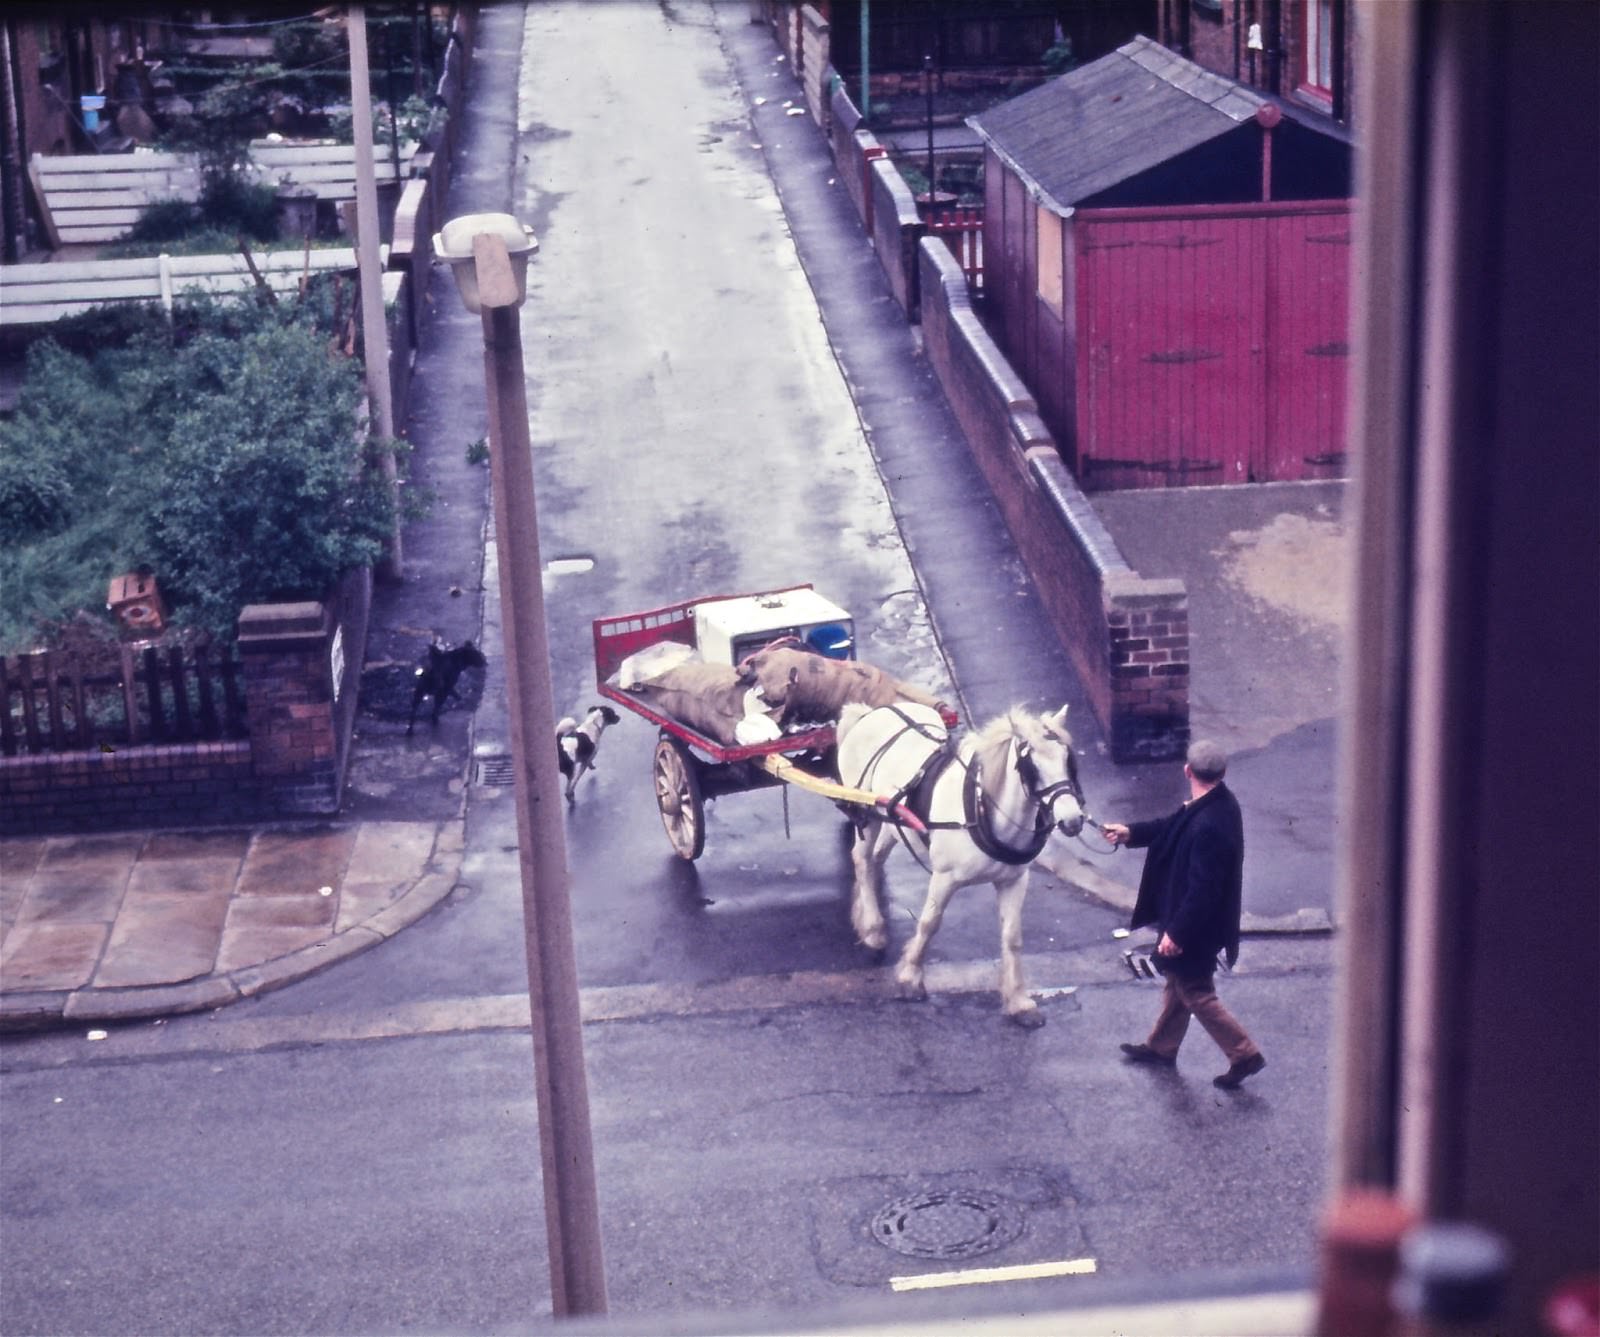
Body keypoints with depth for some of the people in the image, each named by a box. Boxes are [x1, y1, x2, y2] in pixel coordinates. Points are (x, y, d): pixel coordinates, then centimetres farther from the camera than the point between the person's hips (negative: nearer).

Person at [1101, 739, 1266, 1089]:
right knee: (1177, 980, 24)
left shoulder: (1209, 826, -34)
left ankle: (1245, 1055, 17)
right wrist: (1131, 833, 14)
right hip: (1194, 917, 10)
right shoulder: (1218, 802, -4)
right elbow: (1173, 827, 14)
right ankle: (1161, 1047, 41)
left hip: (1197, 926, -10)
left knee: (1195, 993, 7)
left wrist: (1176, 933, -24)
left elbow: (1202, 889, -31)